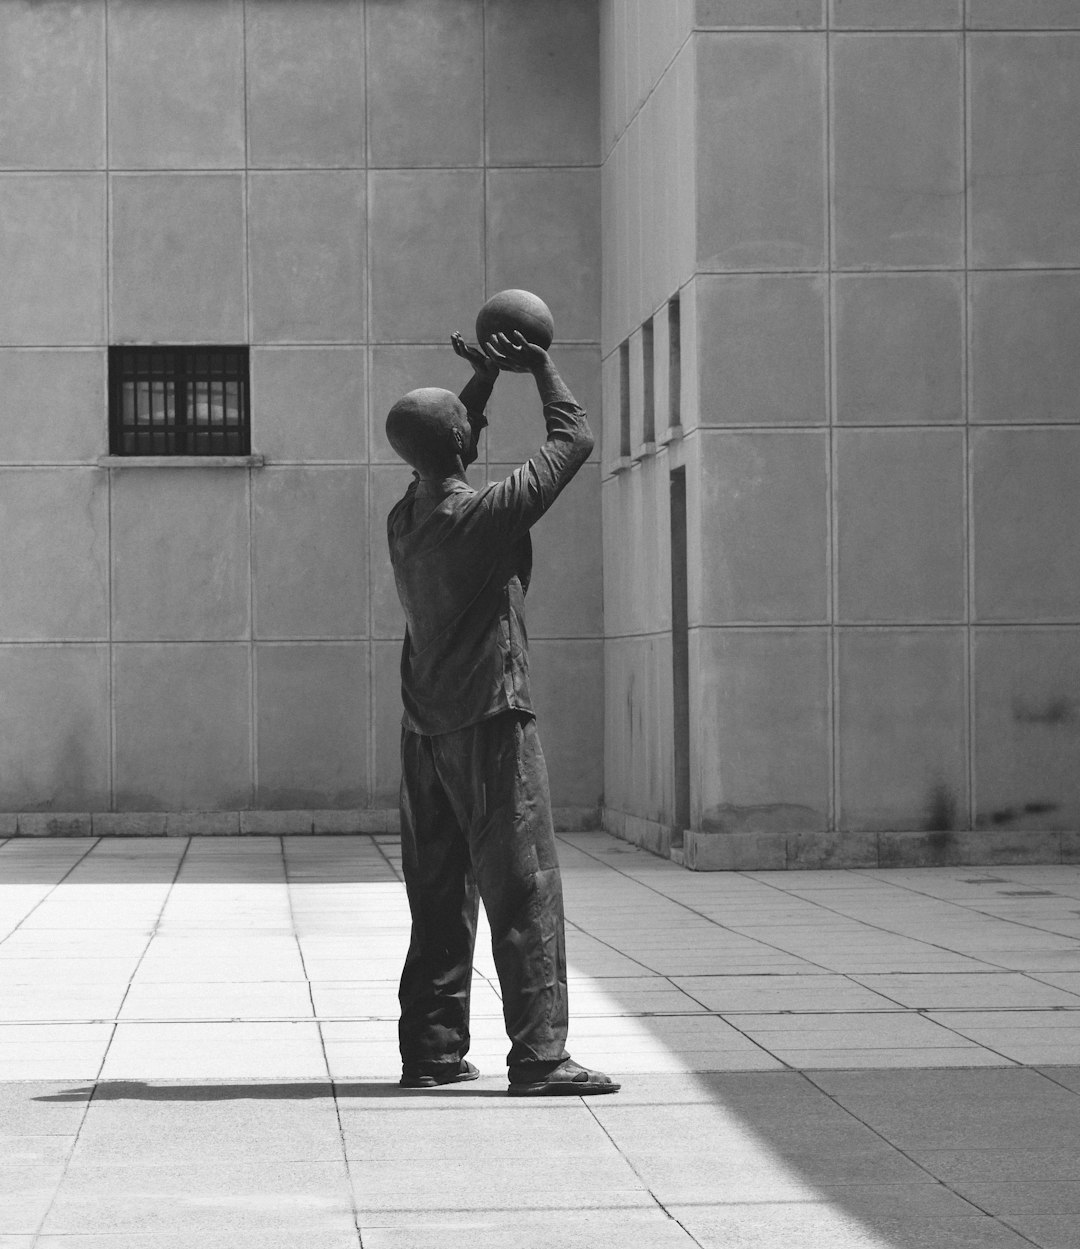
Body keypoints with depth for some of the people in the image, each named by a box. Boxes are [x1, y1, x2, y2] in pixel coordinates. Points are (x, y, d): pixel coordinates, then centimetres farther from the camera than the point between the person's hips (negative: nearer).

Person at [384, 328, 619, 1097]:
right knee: (525, 894, -6)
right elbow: (574, 441, -3)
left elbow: (448, 458, 29)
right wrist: (542, 368, 10)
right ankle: (539, 1055, -10)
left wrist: (486, 378, 26)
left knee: (439, 896, 12)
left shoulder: (405, 519, 7)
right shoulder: (488, 515, -14)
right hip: (491, 722, -8)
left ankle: (432, 1051, 14)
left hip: (426, 729, 8)